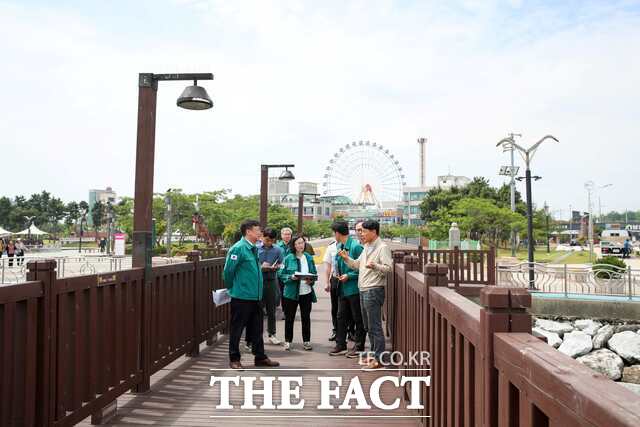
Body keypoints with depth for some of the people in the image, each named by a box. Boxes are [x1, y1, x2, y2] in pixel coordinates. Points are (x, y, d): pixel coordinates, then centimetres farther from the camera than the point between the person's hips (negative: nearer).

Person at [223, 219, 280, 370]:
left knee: (257, 329, 15)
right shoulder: (238, 248, -15)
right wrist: (232, 288, -2)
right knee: (237, 329, 5)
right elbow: (228, 271, -14)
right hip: (241, 297, -8)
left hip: (256, 296, 8)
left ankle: (260, 357, 26)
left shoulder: (254, 248, 11)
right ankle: (234, 359, 17)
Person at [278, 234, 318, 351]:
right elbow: (281, 274, -3)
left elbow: (315, 273, 12)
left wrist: (312, 280, -8)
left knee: (306, 317, 9)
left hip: (307, 292, 2)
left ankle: (306, 341, 21)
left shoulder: (309, 258, 6)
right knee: (289, 317, 7)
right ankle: (288, 341, 20)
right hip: (291, 292, -2)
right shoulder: (288, 258, -4)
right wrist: (291, 277, -19)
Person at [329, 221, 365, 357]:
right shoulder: (339, 247, 8)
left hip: (354, 288, -8)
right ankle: (341, 345, 25)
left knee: (358, 318, 6)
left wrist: (349, 276, -18)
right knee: (341, 316, 14)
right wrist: (338, 273, 5)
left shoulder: (355, 246, -17)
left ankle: (359, 347, 18)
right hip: (343, 288, 8)